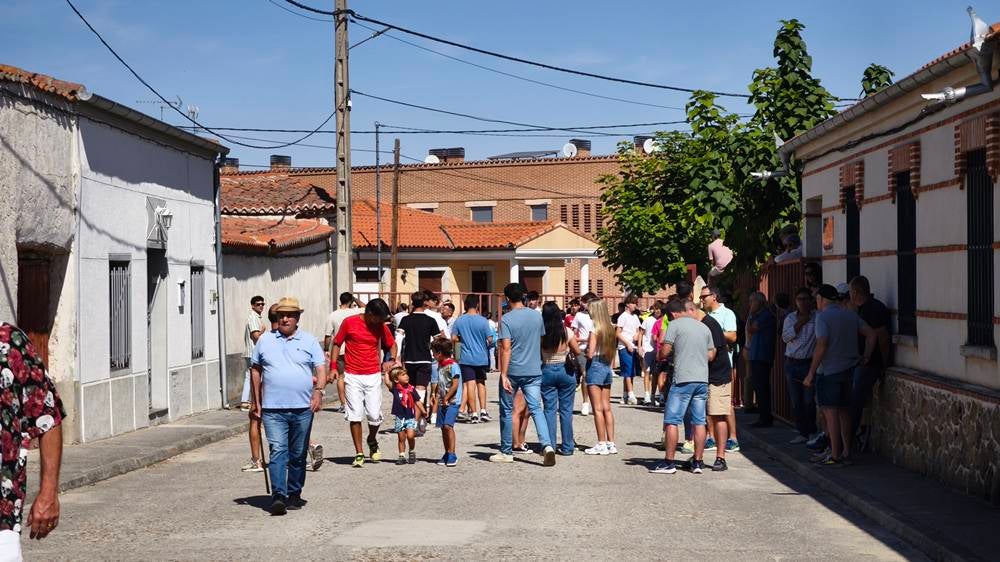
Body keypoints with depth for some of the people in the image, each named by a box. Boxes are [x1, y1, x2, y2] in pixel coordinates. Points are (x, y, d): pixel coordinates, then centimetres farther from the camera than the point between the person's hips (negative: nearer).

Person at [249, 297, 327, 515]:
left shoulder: (309, 341, 6)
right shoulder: (265, 340, 8)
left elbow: (321, 369, 1)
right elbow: (255, 371, 14)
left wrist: (318, 390, -17)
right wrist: (256, 401, 11)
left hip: (303, 408, 1)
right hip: (273, 409, -1)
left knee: (298, 455, 9)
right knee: (278, 451, -13)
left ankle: (294, 495, 22)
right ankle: (278, 496, -18)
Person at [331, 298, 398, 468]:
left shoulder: (381, 326, 3)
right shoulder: (349, 323, -5)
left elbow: (392, 344, 18)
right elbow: (337, 344, 5)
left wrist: (392, 360, 0)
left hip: (373, 377, 2)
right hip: (352, 376, -2)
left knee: (375, 415, -2)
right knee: (355, 415, -5)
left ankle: (372, 441, 29)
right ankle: (359, 454, 4)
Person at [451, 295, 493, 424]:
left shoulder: (459, 320, -3)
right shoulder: (483, 321, -8)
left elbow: (453, 338, -2)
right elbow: (490, 339, -8)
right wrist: (488, 344, 14)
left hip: (466, 358, 0)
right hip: (481, 357, 0)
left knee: (470, 384, 1)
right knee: (481, 383, 15)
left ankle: (474, 413, -1)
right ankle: (483, 411, 11)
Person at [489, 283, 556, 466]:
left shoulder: (507, 319, -12)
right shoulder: (537, 316, 4)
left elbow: (506, 348, -18)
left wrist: (503, 375, -18)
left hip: (513, 371, -3)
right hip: (534, 370, 3)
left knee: (506, 411, 11)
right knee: (536, 409, 0)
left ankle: (506, 452, 19)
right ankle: (547, 445, -20)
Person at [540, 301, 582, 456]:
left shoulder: (540, 333, -11)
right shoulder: (566, 332, -11)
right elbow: (577, 352, -4)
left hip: (546, 371, 0)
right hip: (565, 371, 0)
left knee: (549, 410, 6)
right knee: (566, 410, 7)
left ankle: (550, 446, 5)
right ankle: (567, 447, 10)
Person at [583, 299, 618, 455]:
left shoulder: (595, 329, -14)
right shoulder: (610, 329, 8)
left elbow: (590, 353, -17)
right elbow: (612, 351, 12)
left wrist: (583, 349, 1)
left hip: (595, 367, -7)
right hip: (607, 368, 7)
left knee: (598, 409, -2)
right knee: (607, 408, 10)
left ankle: (602, 444, 0)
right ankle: (611, 443, 12)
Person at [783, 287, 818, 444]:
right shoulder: (790, 318, 11)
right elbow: (785, 337, -3)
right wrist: (799, 323, -6)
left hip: (810, 362, -4)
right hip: (792, 363, 4)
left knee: (810, 401, -6)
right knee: (796, 401, 6)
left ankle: (813, 432, 7)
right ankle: (803, 433, 14)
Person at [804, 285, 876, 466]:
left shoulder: (823, 316, -10)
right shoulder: (851, 315, 12)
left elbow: (821, 346, -18)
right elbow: (871, 334, 8)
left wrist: (811, 373, -14)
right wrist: (865, 357, 12)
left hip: (829, 371, -7)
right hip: (849, 369, 7)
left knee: (830, 411, -3)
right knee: (844, 411, 13)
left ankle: (835, 456, -3)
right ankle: (846, 453, 16)